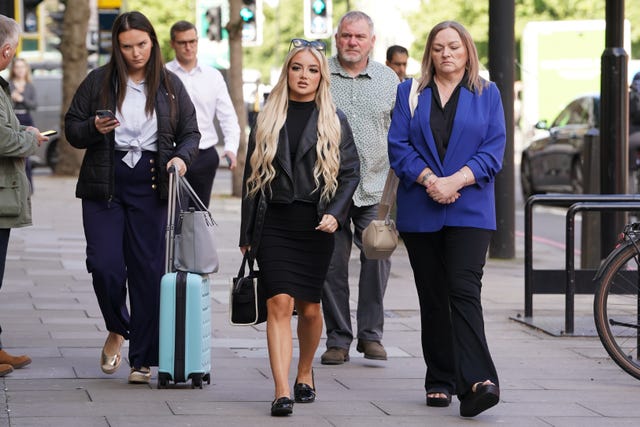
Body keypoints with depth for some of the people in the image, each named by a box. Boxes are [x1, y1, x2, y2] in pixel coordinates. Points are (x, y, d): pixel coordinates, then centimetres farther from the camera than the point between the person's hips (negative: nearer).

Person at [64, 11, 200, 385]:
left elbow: (190, 132, 9)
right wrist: (94, 129, -14)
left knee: (149, 270, -1)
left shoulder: (170, 85, 7)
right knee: (105, 265, -9)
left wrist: (182, 157, -11)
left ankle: (144, 360, 6)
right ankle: (118, 329, 21)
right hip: (105, 185, 0)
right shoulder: (99, 81, 4)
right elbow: (71, 129, 8)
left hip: (151, 186, 0)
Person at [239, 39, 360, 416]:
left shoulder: (334, 121, 6)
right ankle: (282, 391, -17)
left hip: (316, 225, 0)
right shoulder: (268, 119, 10)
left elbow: (351, 172, 3)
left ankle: (305, 373, 31)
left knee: (309, 306, 6)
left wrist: (335, 214, -13)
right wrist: (247, 232, 10)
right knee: (279, 302, -12)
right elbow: (252, 175, 12)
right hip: (274, 223, 0)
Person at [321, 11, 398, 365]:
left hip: (376, 188, 1)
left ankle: (371, 334, 8)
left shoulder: (388, 79, 9)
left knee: (378, 257, -5)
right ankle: (338, 339, 9)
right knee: (331, 264, 0)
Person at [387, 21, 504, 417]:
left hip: (470, 210, -2)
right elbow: (398, 145, 2)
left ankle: (476, 382, -25)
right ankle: (440, 382, 12)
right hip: (420, 212, 2)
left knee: (464, 290, -16)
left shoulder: (488, 94, 8)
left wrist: (456, 181, -14)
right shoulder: (410, 93, 11)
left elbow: (494, 151, 0)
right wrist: (428, 180, -14)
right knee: (433, 298, 6)